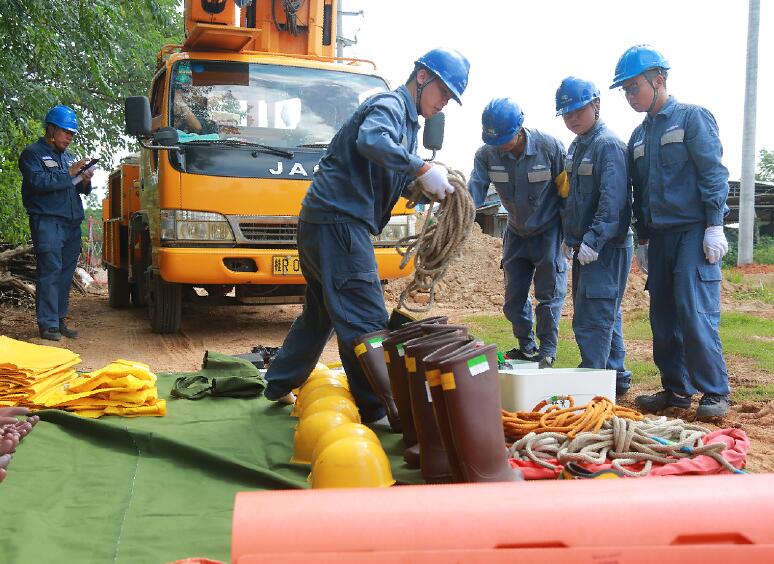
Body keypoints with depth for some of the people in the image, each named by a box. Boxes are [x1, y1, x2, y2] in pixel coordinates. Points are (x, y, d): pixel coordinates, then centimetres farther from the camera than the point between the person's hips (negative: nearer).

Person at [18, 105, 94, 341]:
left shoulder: (69, 156, 22)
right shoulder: (33, 153, 2)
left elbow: (81, 189, 24)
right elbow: (38, 182, -14)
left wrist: (85, 180, 3)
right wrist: (69, 174, -14)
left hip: (72, 223, 7)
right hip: (48, 221, -7)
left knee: (66, 273, 6)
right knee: (50, 271, -12)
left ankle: (59, 320, 12)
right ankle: (48, 324, -10)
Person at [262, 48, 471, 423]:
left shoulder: (405, 120, 22)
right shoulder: (390, 104, -8)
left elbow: (389, 179, 18)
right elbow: (370, 142, -31)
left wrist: (425, 189, -1)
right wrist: (423, 169, -28)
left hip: (322, 221, 11)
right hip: (338, 220, -11)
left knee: (321, 312, 21)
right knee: (365, 321, -10)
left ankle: (280, 385, 32)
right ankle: (376, 409, -7)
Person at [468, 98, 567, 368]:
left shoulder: (549, 147, -22)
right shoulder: (487, 155, -15)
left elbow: (567, 190, -14)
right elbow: (473, 193, -22)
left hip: (548, 232, -4)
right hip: (517, 233, 4)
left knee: (549, 294, -1)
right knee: (514, 296, 11)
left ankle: (547, 351, 12)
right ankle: (526, 347, 28)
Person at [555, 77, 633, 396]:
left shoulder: (608, 145, -14)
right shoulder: (576, 147, 15)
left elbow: (612, 200, -23)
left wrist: (593, 239, -28)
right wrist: (569, 237, 19)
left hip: (606, 248, -10)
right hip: (584, 247, 10)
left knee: (592, 319, -11)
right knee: (605, 316, 16)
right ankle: (616, 377, 25)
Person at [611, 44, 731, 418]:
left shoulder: (692, 117, -3)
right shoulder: (639, 135, 17)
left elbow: (714, 173, -9)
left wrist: (715, 226, -15)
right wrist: (643, 240, 20)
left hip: (695, 232, -7)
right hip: (659, 235, 7)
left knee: (695, 312, -12)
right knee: (663, 316, 7)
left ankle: (715, 391, -2)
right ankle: (676, 389, 17)